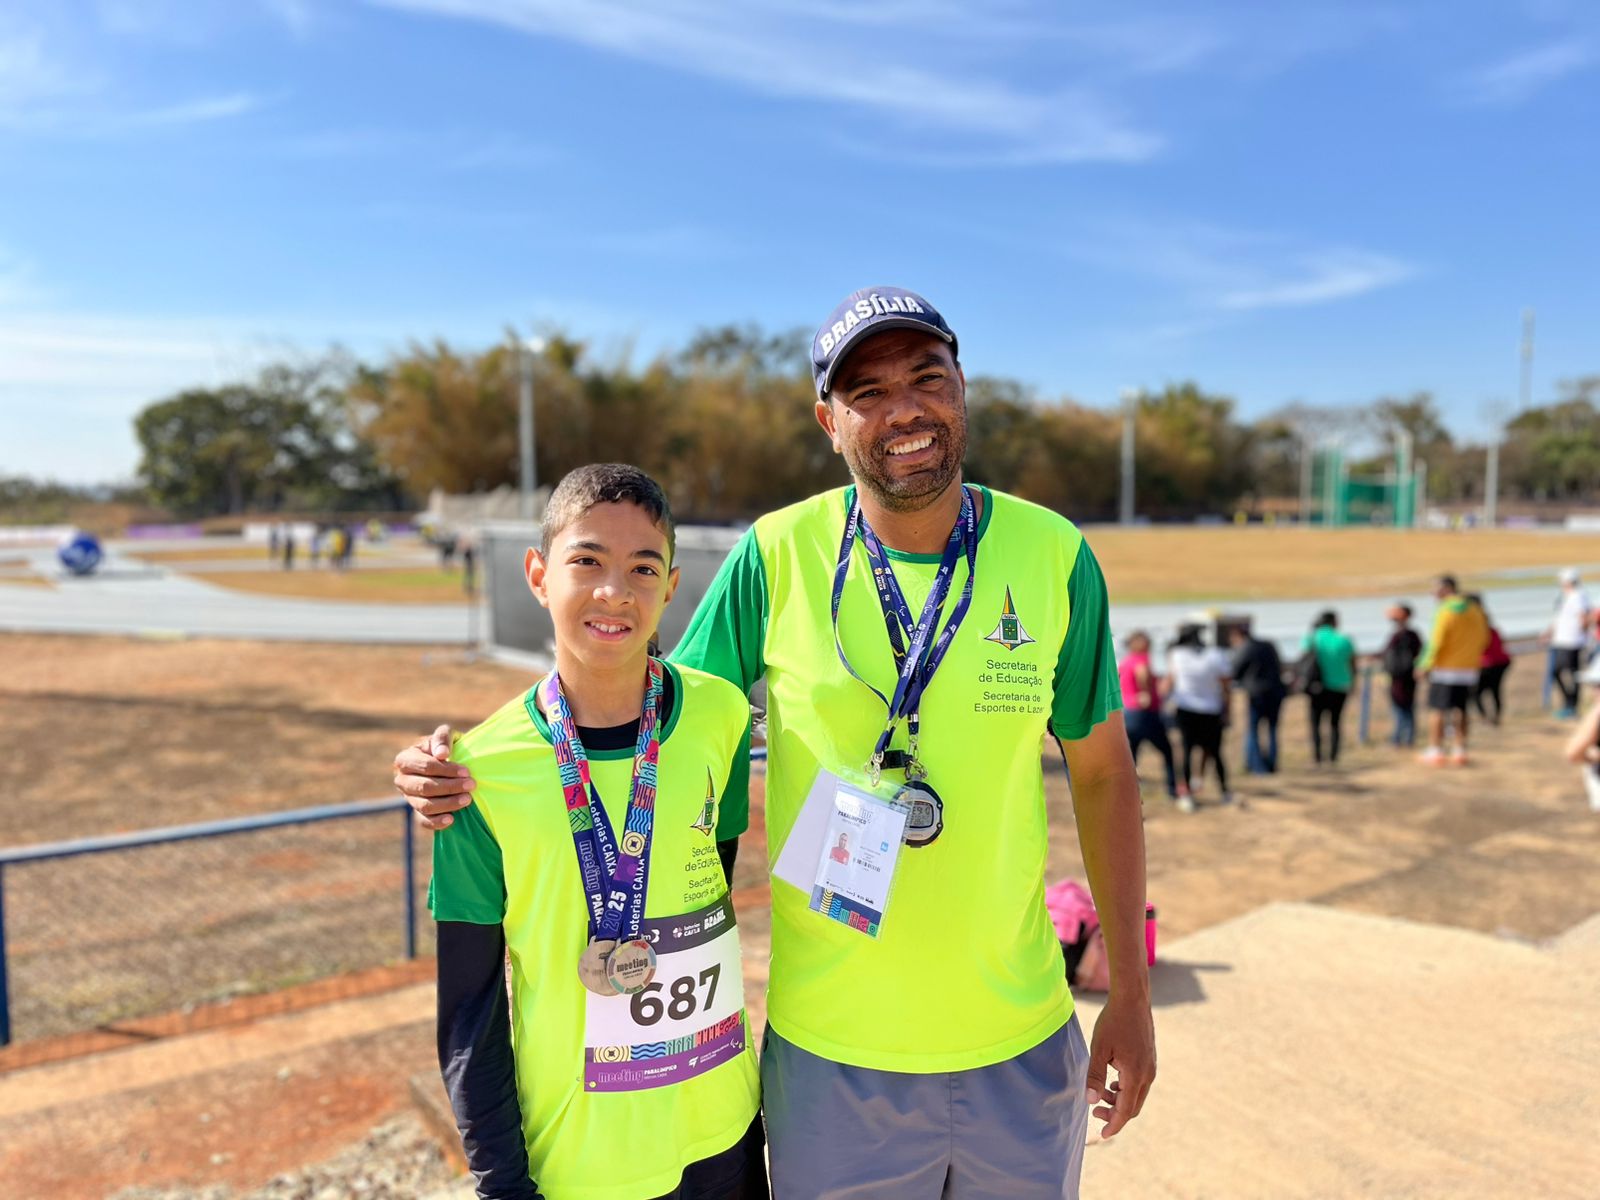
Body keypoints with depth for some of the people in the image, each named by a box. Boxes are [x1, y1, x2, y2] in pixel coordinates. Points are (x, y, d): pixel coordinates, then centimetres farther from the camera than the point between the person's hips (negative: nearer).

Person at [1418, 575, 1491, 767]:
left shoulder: (1445, 612, -15)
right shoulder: (1474, 610, 5)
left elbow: (1436, 643, -17)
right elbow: (1484, 638, 11)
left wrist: (1425, 666, -10)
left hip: (1444, 669, -6)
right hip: (1469, 670, 6)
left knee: (1437, 711, 2)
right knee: (1459, 711, 15)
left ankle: (1435, 751, 2)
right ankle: (1460, 751, 15)